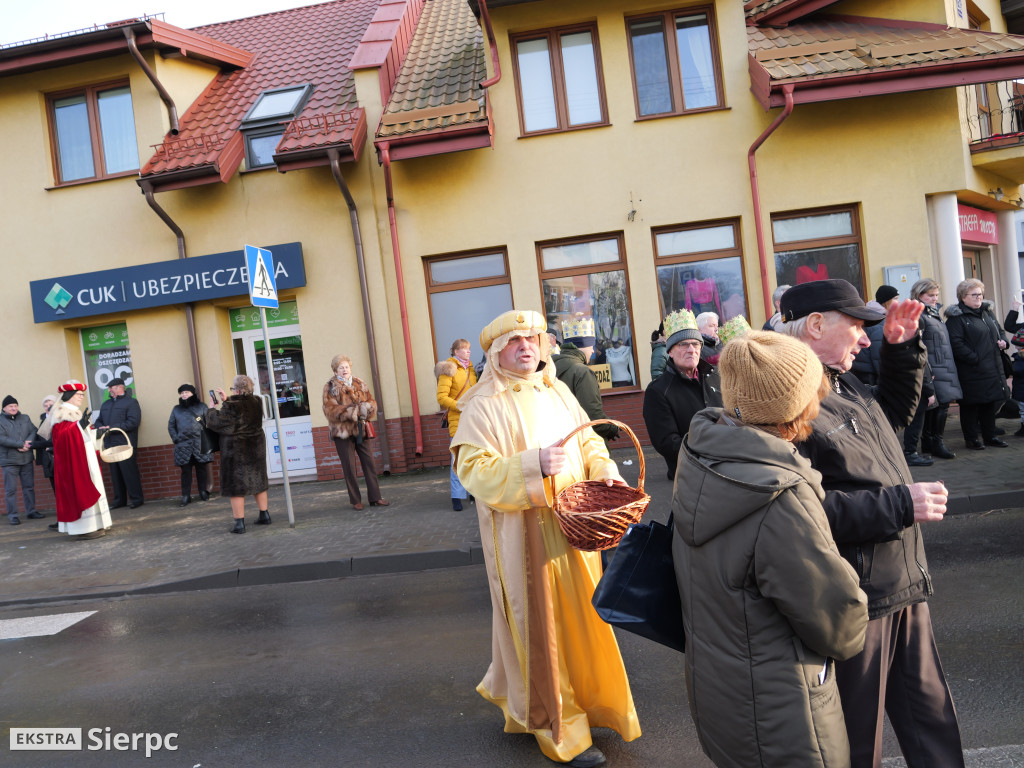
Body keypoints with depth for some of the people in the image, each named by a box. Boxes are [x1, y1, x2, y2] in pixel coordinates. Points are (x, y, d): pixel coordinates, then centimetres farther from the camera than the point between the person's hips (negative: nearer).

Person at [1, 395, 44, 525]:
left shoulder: (25, 418, 12)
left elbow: (33, 432, 4)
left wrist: (27, 444, -15)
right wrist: (21, 444, -18)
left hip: (27, 459, 4)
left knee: (29, 486, 9)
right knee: (11, 489, -1)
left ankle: (31, 511, 18)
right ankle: (13, 515, 5)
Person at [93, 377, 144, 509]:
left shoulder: (131, 402, -3)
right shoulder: (106, 404, 20)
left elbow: (133, 422, -14)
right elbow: (99, 421, 22)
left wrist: (111, 427, -15)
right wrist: (100, 427, -2)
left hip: (125, 445, -7)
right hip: (110, 444, 7)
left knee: (130, 473, -5)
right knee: (115, 474, 9)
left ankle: (136, 499, 3)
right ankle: (119, 500, 17)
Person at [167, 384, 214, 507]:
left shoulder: (201, 406, 8)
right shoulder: (176, 409, 15)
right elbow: (171, 426, 14)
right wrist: (175, 439, -1)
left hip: (200, 444, -2)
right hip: (183, 446, 2)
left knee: (202, 469, 3)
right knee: (185, 471, 1)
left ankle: (203, 492, 14)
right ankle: (185, 496, 3)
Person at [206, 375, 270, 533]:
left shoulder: (231, 406, -19)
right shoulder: (256, 402, 2)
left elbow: (217, 424, -13)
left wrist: (212, 409, 1)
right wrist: (226, 400, 14)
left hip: (236, 450, -6)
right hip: (256, 448, 7)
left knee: (236, 485, 1)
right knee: (257, 480, 17)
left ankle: (239, 523, 3)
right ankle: (264, 515, 23)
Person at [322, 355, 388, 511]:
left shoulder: (360, 384, 12)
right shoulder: (330, 387, -2)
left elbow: (371, 401, 8)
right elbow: (330, 410, -12)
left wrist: (364, 409, -15)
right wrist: (353, 412, -19)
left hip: (360, 429, 4)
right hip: (342, 431, -4)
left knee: (369, 462, 3)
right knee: (349, 467, 1)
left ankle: (374, 497, 10)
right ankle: (355, 500, 11)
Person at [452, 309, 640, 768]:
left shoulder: (557, 392, 9)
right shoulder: (484, 405, -9)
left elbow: (587, 439, 16)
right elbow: (472, 469, -17)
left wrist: (604, 469, -4)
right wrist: (533, 463, -28)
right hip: (524, 535, -6)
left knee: (578, 617, 15)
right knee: (539, 623, 5)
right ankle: (559, 729, 24)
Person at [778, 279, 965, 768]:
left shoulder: (844, 386, 9)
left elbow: (896, 410, 29)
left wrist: (903, 347, 15)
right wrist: (899, 505, -24)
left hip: (903, 586, 10)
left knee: (931, 717, 25)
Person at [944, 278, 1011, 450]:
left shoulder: (988, 312, 15)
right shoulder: (956, 317, -12)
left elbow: (999, 331, 26)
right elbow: (956, 343, -20)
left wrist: (1003, 342, 5)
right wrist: (975, 358, -21)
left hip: (992, 368, 8)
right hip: (971, 370, -8)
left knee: (990, 403, 14)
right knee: (970, 405, 1)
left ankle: (990, 436, 25)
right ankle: (971, 438, 12)